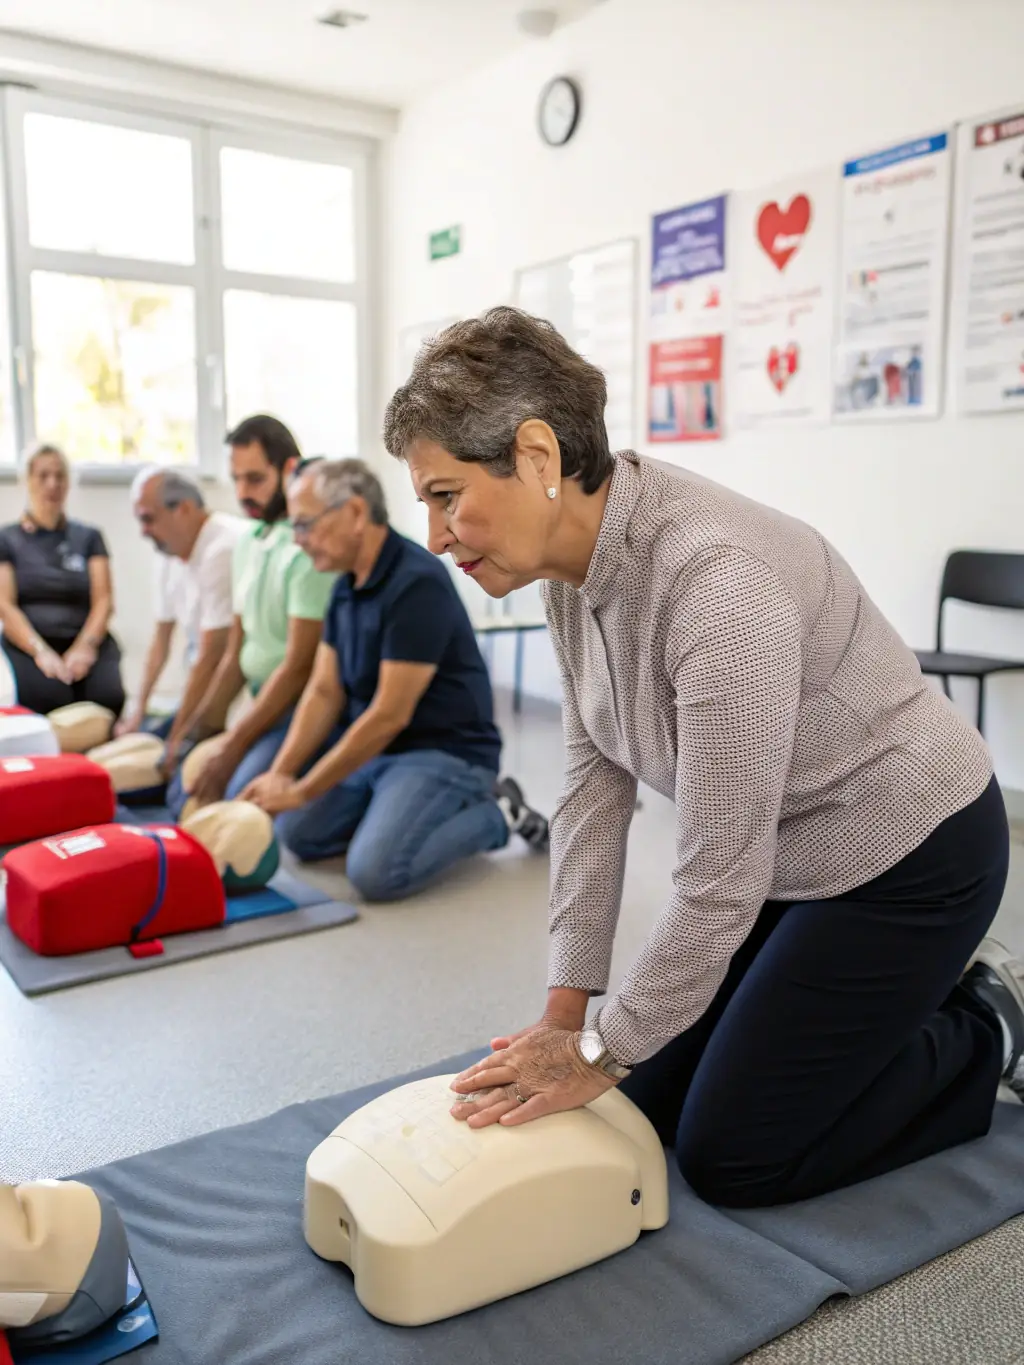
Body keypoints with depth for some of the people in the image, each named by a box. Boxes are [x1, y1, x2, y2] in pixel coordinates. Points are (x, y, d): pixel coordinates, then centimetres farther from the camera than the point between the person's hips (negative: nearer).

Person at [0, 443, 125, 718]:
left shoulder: (89, 537, 17)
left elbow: (103, 600, 6)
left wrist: (85, 646, -14)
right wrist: (40, 651, -16)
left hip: (85, 640, 1)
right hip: (29, 642, -1)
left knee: (109, 699, -32)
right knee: (48, 703, -33)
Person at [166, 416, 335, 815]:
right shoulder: (248, 541, 11)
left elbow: (299, 666, -18)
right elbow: (235, 653, 15)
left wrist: (233, 748, -14)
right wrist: (200, 726, 9)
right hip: (261, 700, 8)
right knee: (184, 796, 5)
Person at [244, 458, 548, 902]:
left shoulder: (417, 583, -23)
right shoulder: (347, 585, 6)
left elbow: (390, 714, -25)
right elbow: (324, 692, 7)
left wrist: (302, 791, -18)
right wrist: (280, 774, -7)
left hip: (445, 752, -9)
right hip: (376, 746, 9)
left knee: (376, 871, -25)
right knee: (298, 832, 0)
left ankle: (495, 814, -1)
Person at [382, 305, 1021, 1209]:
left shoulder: (718, 580, -35)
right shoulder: (575, 564, -8)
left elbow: (719, 882, -29)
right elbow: (595, 783, -4)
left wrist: (598, 1052, -17)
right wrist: (567, 1011, -4)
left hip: (905, 859, -8)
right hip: (781, 859, 8)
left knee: (729, 1154, -1)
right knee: (646, 1098, 12)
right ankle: (903, 999, 28)